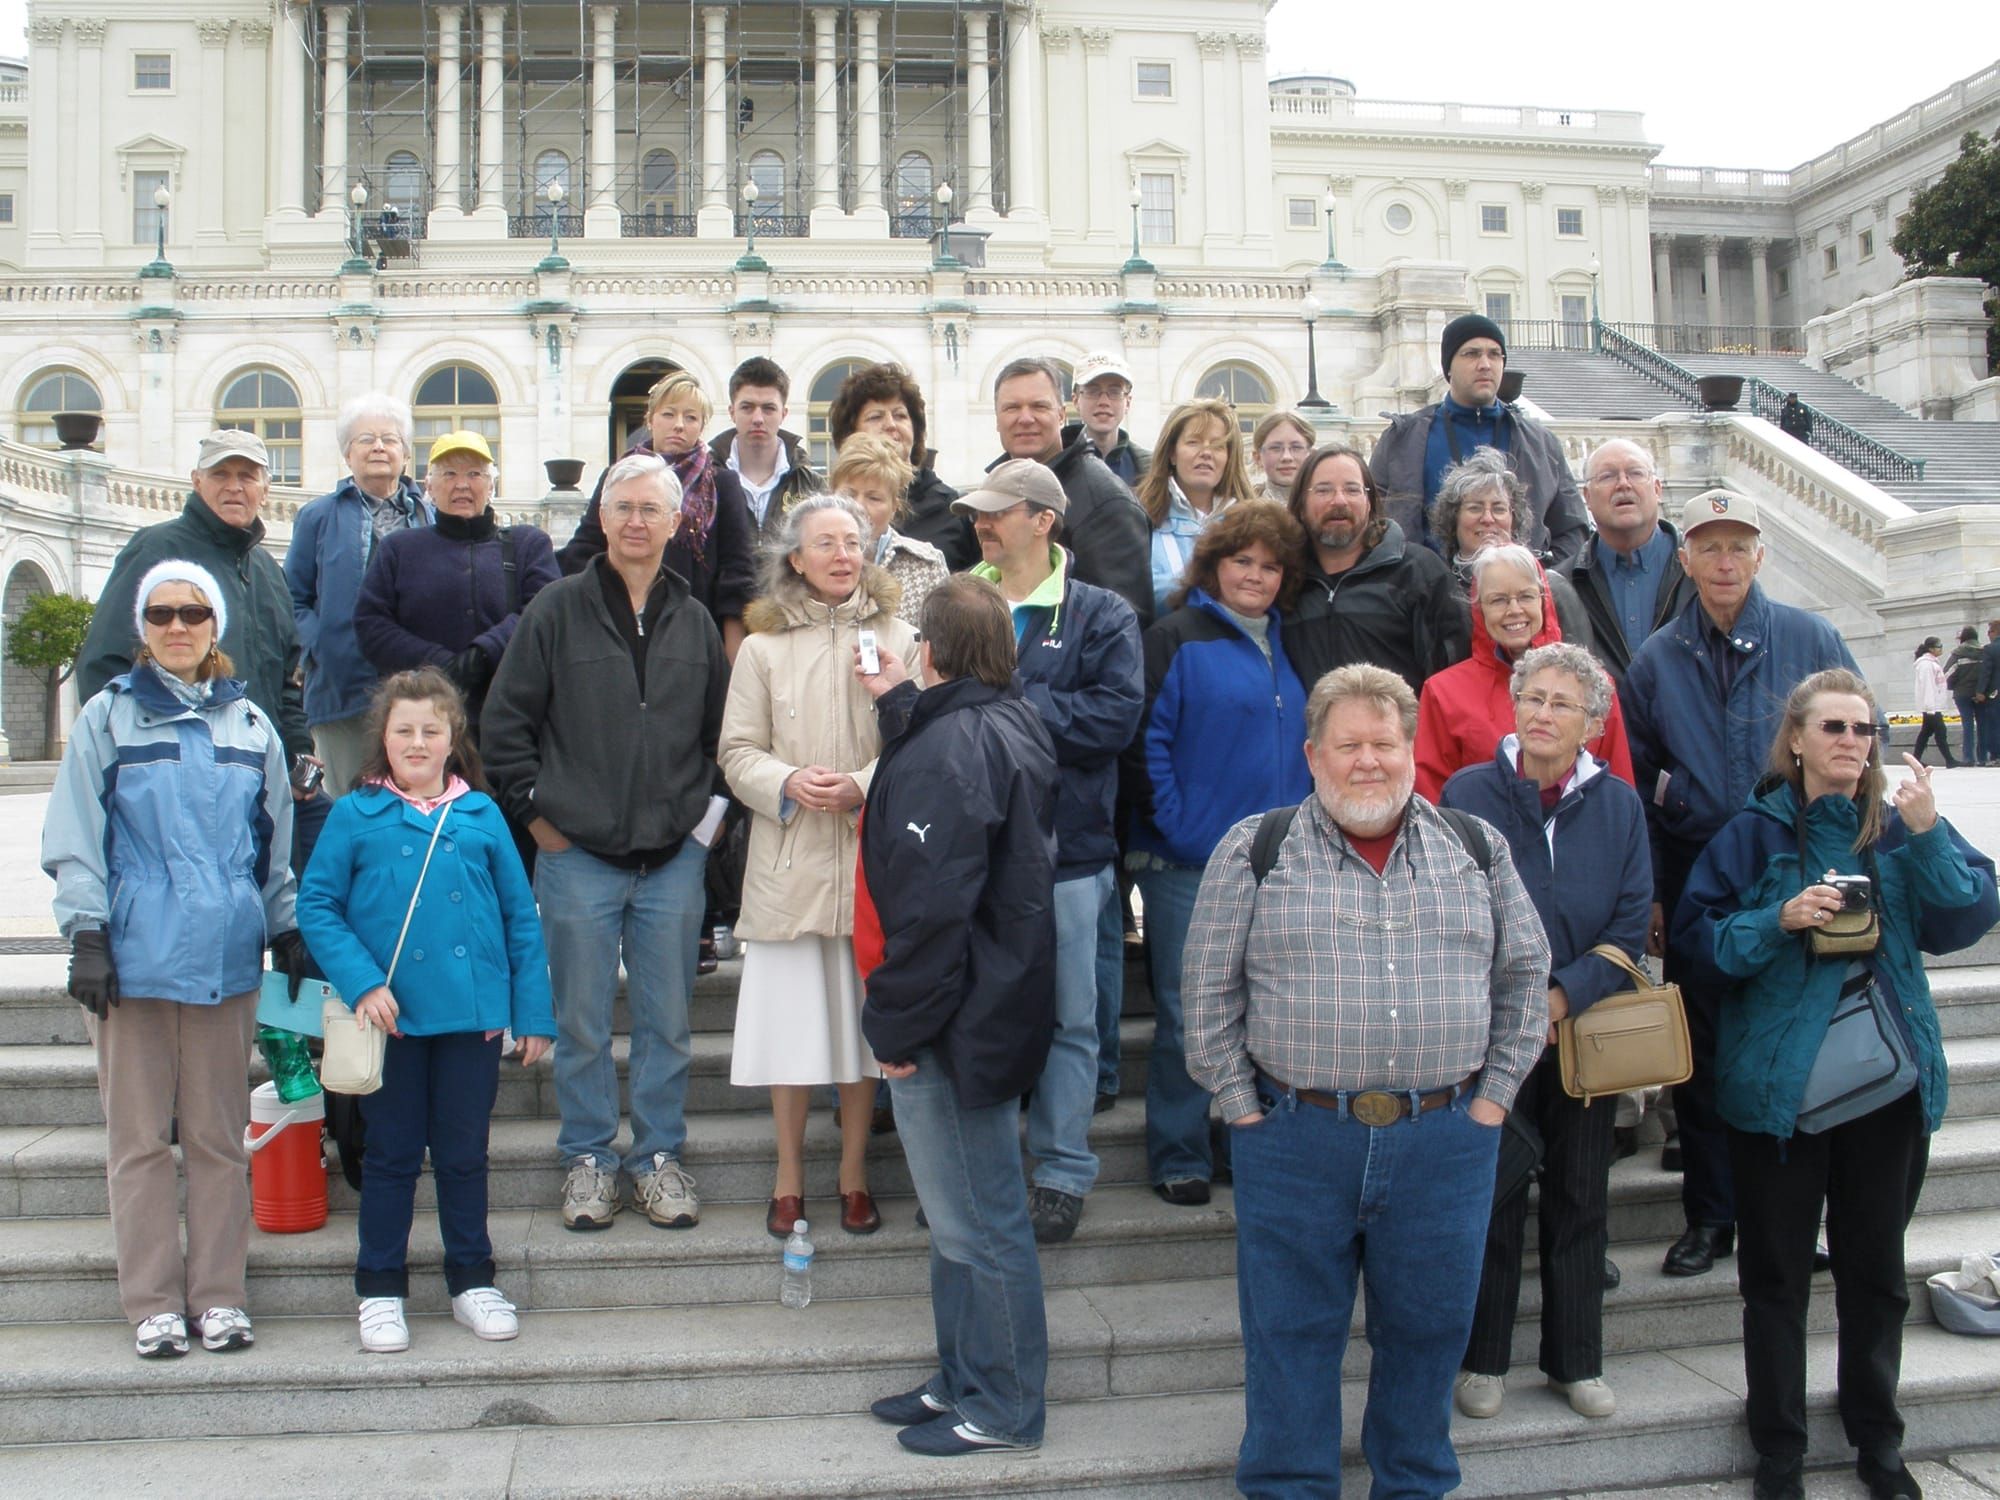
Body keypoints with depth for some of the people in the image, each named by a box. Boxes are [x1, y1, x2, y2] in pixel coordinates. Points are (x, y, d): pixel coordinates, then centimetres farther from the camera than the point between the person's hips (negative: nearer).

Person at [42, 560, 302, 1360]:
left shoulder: (251, 725, 10)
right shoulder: (107, 717, 3)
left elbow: (276, 841, 15)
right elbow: (75, 841, 0)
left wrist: (288, 933, 12)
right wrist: (86, 935, -7)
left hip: (226, 958, 2)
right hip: (134, 958, -2)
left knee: (219, 1135, 9)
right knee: (140, 1136, 5)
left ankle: (219, 1294, 17)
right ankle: (154, 1301, 14)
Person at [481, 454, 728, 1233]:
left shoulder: (694, 621, 8)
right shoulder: (558, 610, -1)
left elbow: (724, 729, 17)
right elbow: (505, 722, 0)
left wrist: (708, 810, 8)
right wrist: (536, 810, -3)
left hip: (673, 857, 2)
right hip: (579, 855, -2)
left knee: (667, 1021, 9)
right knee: (583, 1023, 6)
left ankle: (660, 1155, 21)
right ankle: (589, 1159, 20)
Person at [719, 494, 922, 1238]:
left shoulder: (900, 640, 2)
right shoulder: (763, 647, 4)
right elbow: (737, 751, 4)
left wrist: (864, 785, -14)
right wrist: (788, 784, -14)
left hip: (873, 854, 0)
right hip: (789, 862, 0)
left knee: (866, 1017, 8)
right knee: (792, 1017, 5)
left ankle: (854, 1176, 22)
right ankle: (789, 1178, 20)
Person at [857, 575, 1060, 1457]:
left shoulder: (947, 749, -23)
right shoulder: (1012, 723, 8)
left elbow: (931, 909, -26)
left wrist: (898, 1026, -18)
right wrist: (898, 703, 38)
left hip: (959, 1022, -11)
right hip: (999, 1008, 11)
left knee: (977, 1221, 3)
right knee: (963, 1214, 20)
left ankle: (1003, 1408, 17)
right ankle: (963, 1381, 33)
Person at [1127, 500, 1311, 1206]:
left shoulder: (1288, 646, 14)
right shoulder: (1176, 638, -5)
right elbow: (1145, 740, -11)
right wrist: (1173, 828, -16)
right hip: (1189, 862, -5)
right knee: (1187, 1014, 1)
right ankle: (1179, 1160, 14)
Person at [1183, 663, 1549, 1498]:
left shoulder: (1478, 850, 7)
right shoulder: (1254, 852, -1)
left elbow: (1525, 972, 12)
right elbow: (1211, 990, 1)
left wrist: (1495, 1093, 5)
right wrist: (1241, 1105, -3)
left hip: (1447, 1140, 2)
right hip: (1295, 1140, -2)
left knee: (1429, 1326, 13)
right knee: (1291, 1331, 8)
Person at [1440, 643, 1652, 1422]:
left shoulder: (1619, 804, 1)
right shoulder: (1468, 793, -6)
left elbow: (1631, 926, -2)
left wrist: (1566, 994, -16)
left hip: (1585, 1027, 3)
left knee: (1580, 1198, 12)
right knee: (1492, 1196, 5)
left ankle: (1576, 1360, 26)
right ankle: (1483, 1359, 20)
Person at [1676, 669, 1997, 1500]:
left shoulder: (1901, 829, 5)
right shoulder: (1756, 832, -3)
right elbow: (1698, 932, -5)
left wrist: (1927, 835, -19)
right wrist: (1779, 920, -20)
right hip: (1778, 1082, -2)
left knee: (1877, 1271, 14)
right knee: (1776, 1276, 7)